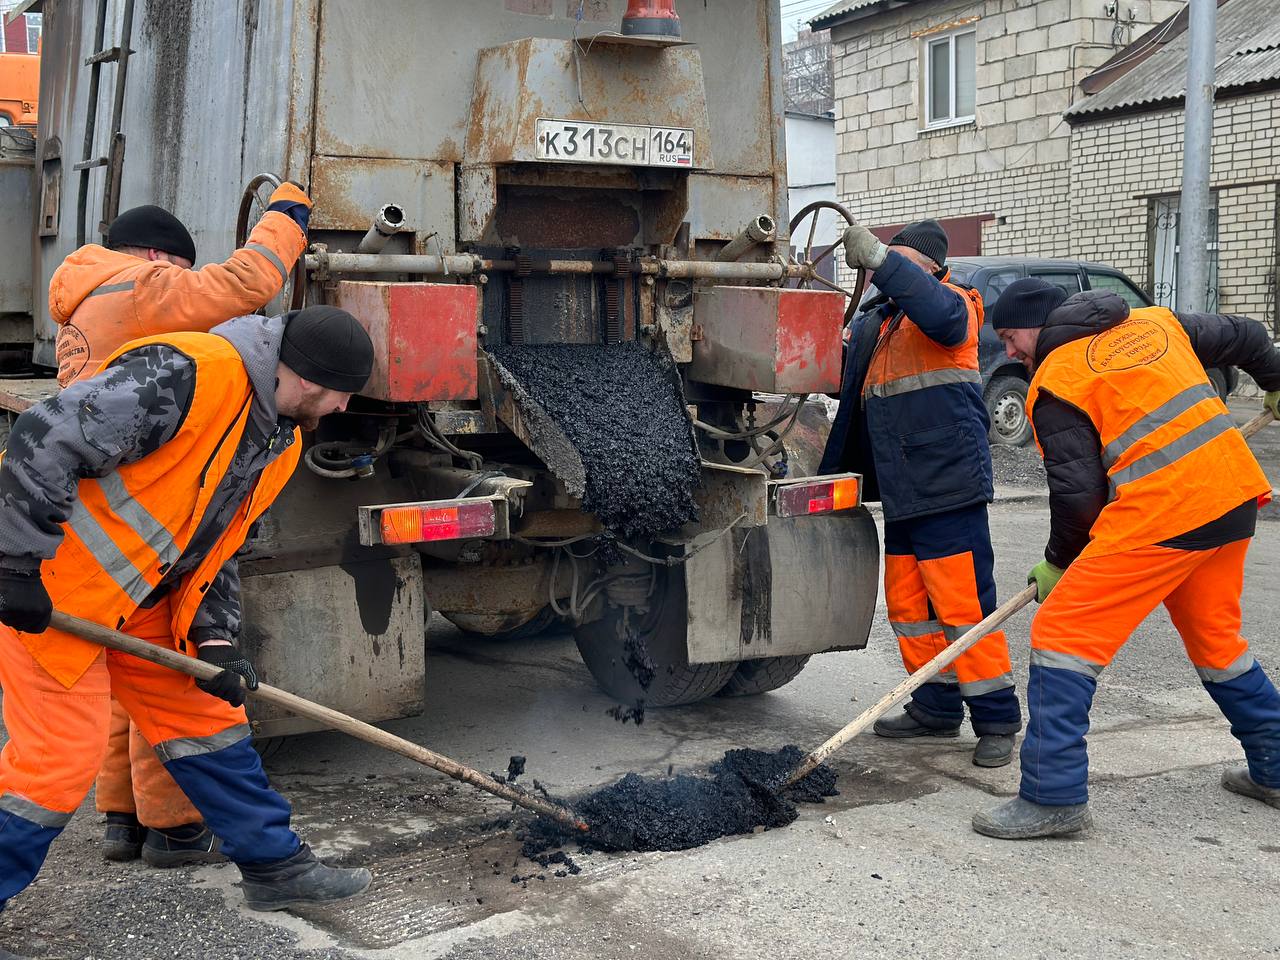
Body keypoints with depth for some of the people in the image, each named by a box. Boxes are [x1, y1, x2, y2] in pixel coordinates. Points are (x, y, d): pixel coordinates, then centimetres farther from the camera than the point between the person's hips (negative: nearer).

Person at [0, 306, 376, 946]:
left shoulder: (280, 438, 5)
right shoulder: (183, 375, -27)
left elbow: (218, 543, 12)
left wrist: (215, 639, -1)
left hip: (137, 603, 9)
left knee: (205, 717, 12)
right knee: (63, 754, -8)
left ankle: (275, 867, 24)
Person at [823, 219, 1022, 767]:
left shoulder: (952, 303, -3)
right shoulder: (873, 322, 19)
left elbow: (939, 312, -29)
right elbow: (847, 387, 29)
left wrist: (877, 256, -32)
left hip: (948, 487, -8)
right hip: (901, 494, 9)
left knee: (963, 604, -8)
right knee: (906, 601, 13)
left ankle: (997, 721, 1)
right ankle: (936, 708, 25)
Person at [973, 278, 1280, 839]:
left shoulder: (1054, 384, -2)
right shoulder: (1157, 322, 17)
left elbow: (1077, 490, -7)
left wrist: (1057, 562, 8)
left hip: (1160, 515, -8)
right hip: (1234, 497, 8)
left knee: (1061, 635, -4)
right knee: (1215, 638, 25)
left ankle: (1053, 797, -7)